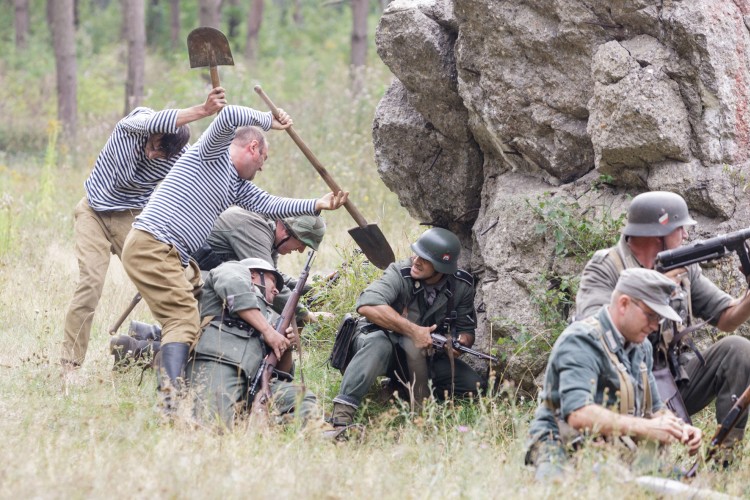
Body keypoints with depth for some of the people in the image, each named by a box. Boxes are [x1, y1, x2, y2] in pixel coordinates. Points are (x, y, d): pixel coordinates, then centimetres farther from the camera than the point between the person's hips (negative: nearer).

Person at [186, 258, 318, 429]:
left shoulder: (271, 317, 39)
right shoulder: (236, 270, 24)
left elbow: (282, 372, 35)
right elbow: (233, 287, -2)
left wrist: (286, 347, 14)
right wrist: (268, 331, -2)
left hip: (253, 380, 7)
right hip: (216, 364, -7)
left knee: (304, 398, -13)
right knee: (213, 422, -34)